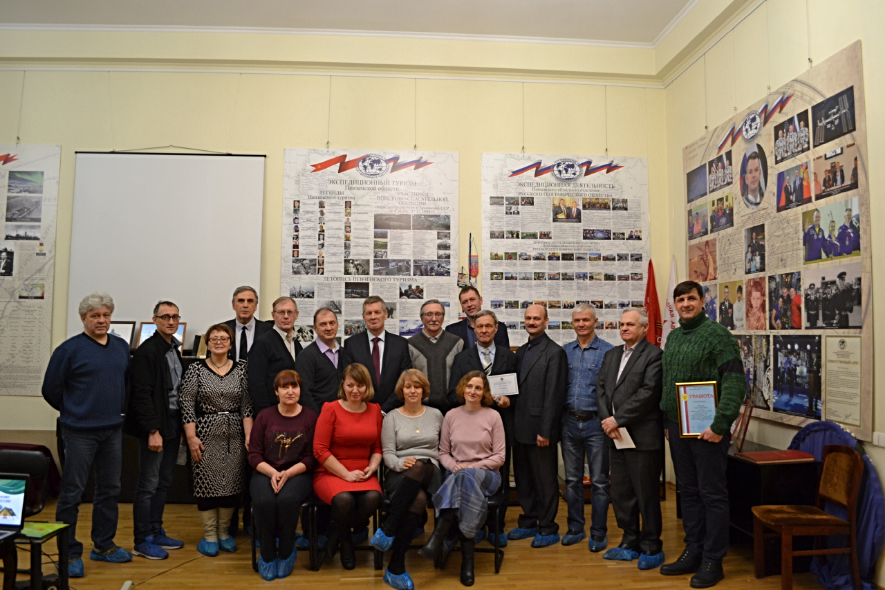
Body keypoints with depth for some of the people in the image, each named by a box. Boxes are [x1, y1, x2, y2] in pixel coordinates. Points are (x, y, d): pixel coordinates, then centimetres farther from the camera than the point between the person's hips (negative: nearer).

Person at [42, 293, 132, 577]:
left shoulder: (122, 347, 7)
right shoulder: (69, 349, -9)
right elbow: (51, 389, -3)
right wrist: (73, 411, 6)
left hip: (113, 430, 5)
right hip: (80, 432, -5)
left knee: (110, 489, 13)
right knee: (72, 492, 3)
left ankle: (103, 545, 27)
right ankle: (69, 553, 15)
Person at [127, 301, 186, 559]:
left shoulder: (174, 349, 13)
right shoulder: (147, 351, -12)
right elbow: (142, 394, -17)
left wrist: (181, 426, 12)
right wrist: (153, 431, -20)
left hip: (173, 424, 8)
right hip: (155, 427, -8)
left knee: (163, 482, 15)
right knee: (148, 485, -1)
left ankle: (156, 532, 26)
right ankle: (142, 541, 9)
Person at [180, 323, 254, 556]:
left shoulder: (241, 369, 4)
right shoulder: (196, 369, -1)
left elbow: (246, 405, 3)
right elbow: (187, 405, -4)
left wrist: (249, 435, -4)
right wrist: (191, 437, -10)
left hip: (234, 435, 2)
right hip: (205, 434, -2)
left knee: (232, 483, 5)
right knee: (206, 483, 1)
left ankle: (224, 533, 22)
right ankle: (209, 536, 16)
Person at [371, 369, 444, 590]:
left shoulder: (435, 415, 16)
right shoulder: (392, 417, 11)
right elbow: (387, 452, 3)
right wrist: (400, 464, -19)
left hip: (429, 472, 1)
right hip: (399, 473, -1)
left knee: (419, 467, -41)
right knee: (417, 499, -39)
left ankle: (387, 529, -37)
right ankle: (396, 567, -31)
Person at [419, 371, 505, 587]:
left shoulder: (493, 416, 3)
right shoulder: (451, 415, 9)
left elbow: (499, 456, 1)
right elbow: (443, 452, 13)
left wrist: (475, 467, -13)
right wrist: (454, 466, -9)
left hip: (486, 474, -1)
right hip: (456, 475, 1)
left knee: (466, 476, -38)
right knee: (461, 476, -38)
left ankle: (437, 540, -39)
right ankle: (467, 558, -34)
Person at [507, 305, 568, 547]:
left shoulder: (554, 352, -10)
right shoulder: (521, 352, 14)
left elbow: (553, 395, -15)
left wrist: (545, 431, -18)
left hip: (539, 427, -8)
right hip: (520, 427, 8)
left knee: (545, 480, 4)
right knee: (523, 479, 16)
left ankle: (548, 528, 16)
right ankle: (529, 523, 30)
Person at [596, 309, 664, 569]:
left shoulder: (654, 355, -7)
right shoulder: (611, 355, 17)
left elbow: (648, 393, -17)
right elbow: (601, 388, 10)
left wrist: (617, 419, -16)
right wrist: (607, 420, -5)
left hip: (642, 437, -7)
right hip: (615, 435, 7)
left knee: (646, 494, 2)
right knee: (620, 492, 14)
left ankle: (651, 548, 17)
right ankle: (630, 542, 28)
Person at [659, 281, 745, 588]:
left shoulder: (716, 334, -9)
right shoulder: (673, 337, 13)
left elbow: (736, 382, -16)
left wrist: (720, 425, -19)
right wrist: (668, 422, 15)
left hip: (706, 428, -7)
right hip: (678, 426, 7)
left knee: (712, 494, 2)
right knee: (688, 491, 14)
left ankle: (712, 561, 13)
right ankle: (693, 552, 26)